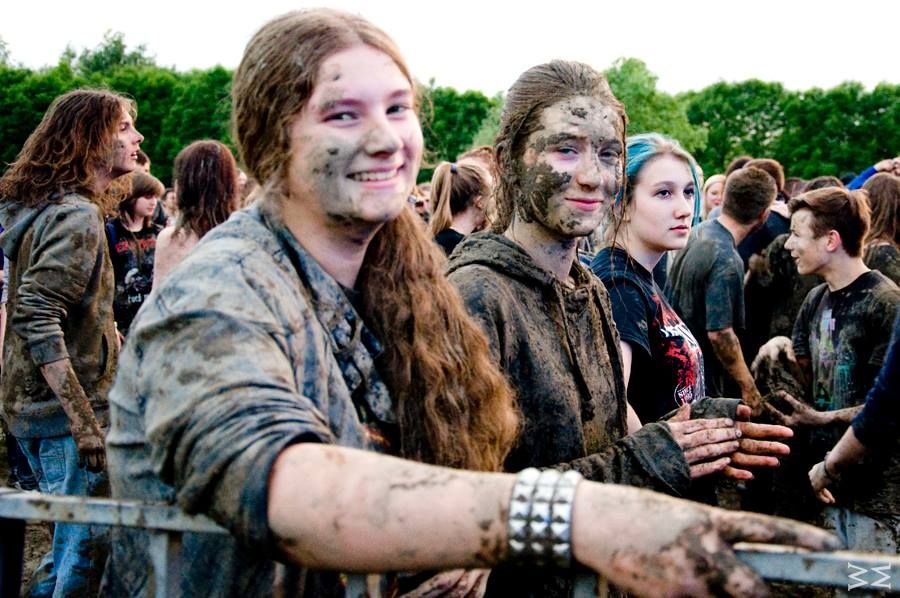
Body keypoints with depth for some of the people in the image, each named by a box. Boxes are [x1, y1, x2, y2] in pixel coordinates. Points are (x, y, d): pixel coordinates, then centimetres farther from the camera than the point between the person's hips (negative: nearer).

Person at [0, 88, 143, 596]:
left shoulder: (46, 207, 13)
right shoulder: (77, 217, -18)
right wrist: (85, 422, -27)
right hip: (66, 411, -10)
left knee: (72, 542, 19)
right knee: (87, 550, -3)